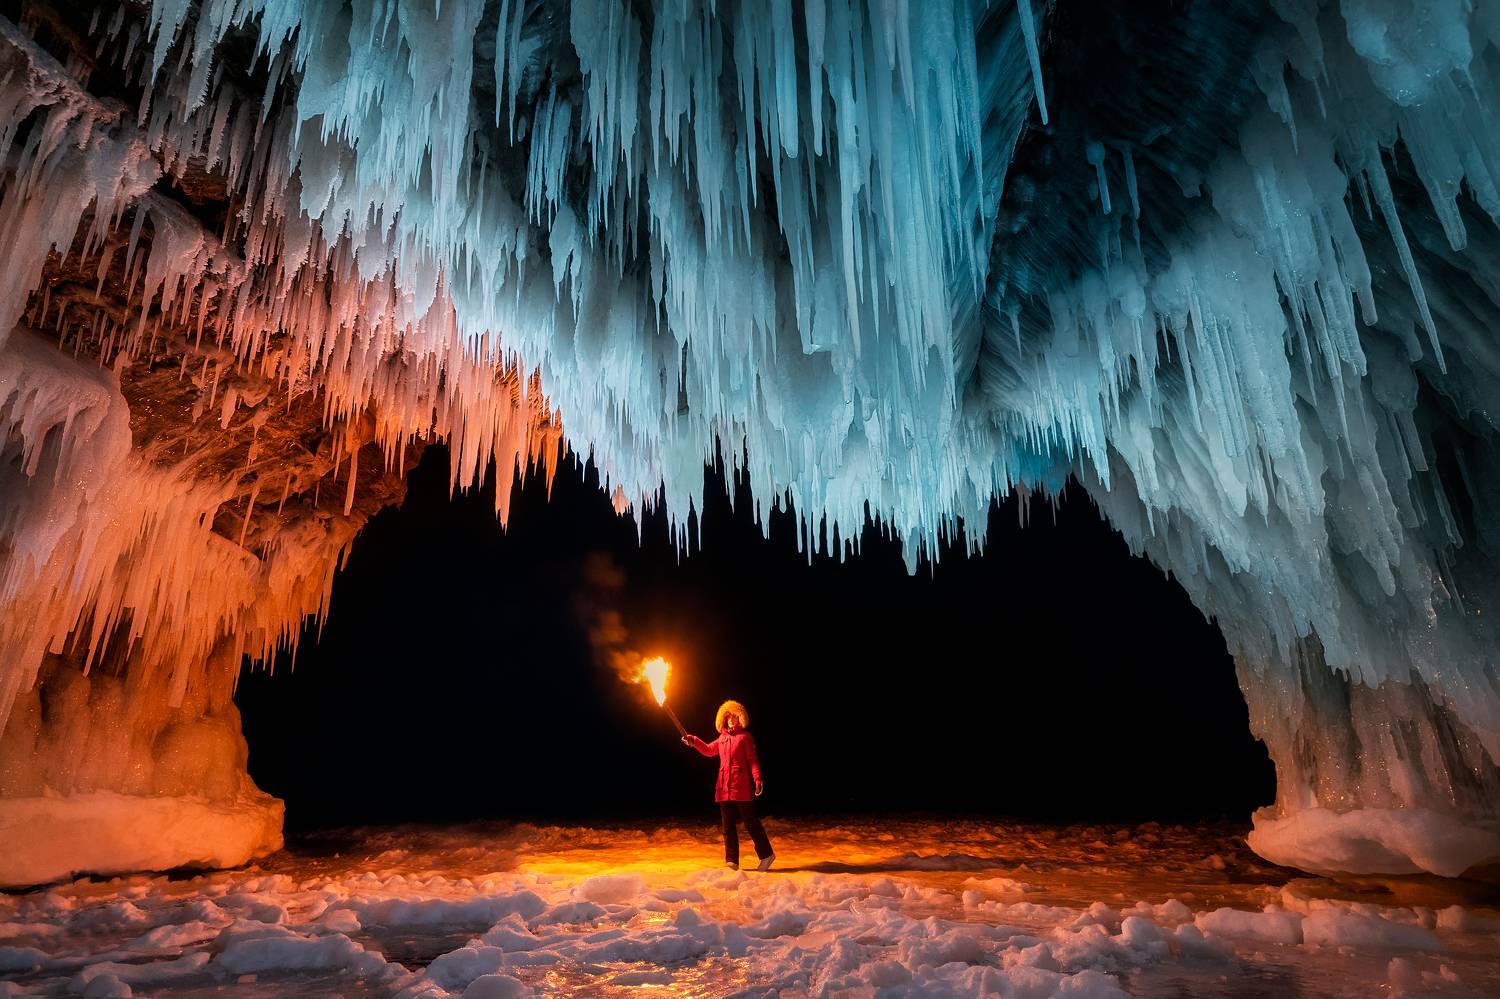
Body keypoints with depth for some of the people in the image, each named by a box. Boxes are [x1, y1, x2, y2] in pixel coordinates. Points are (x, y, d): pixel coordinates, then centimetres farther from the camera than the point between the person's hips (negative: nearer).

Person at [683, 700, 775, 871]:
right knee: (728, 826, 8)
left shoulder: (745, 737, -1)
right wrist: (694, 741, 15)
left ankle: (766, 854, 9)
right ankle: (732, 862, 13)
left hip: (741, 788, -6)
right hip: (724, 789, 6)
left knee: (750, 823, -2)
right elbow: (709, 750, 29)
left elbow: (752, 760, -8)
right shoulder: (722, 738, 16)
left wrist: (758, 779, -20)